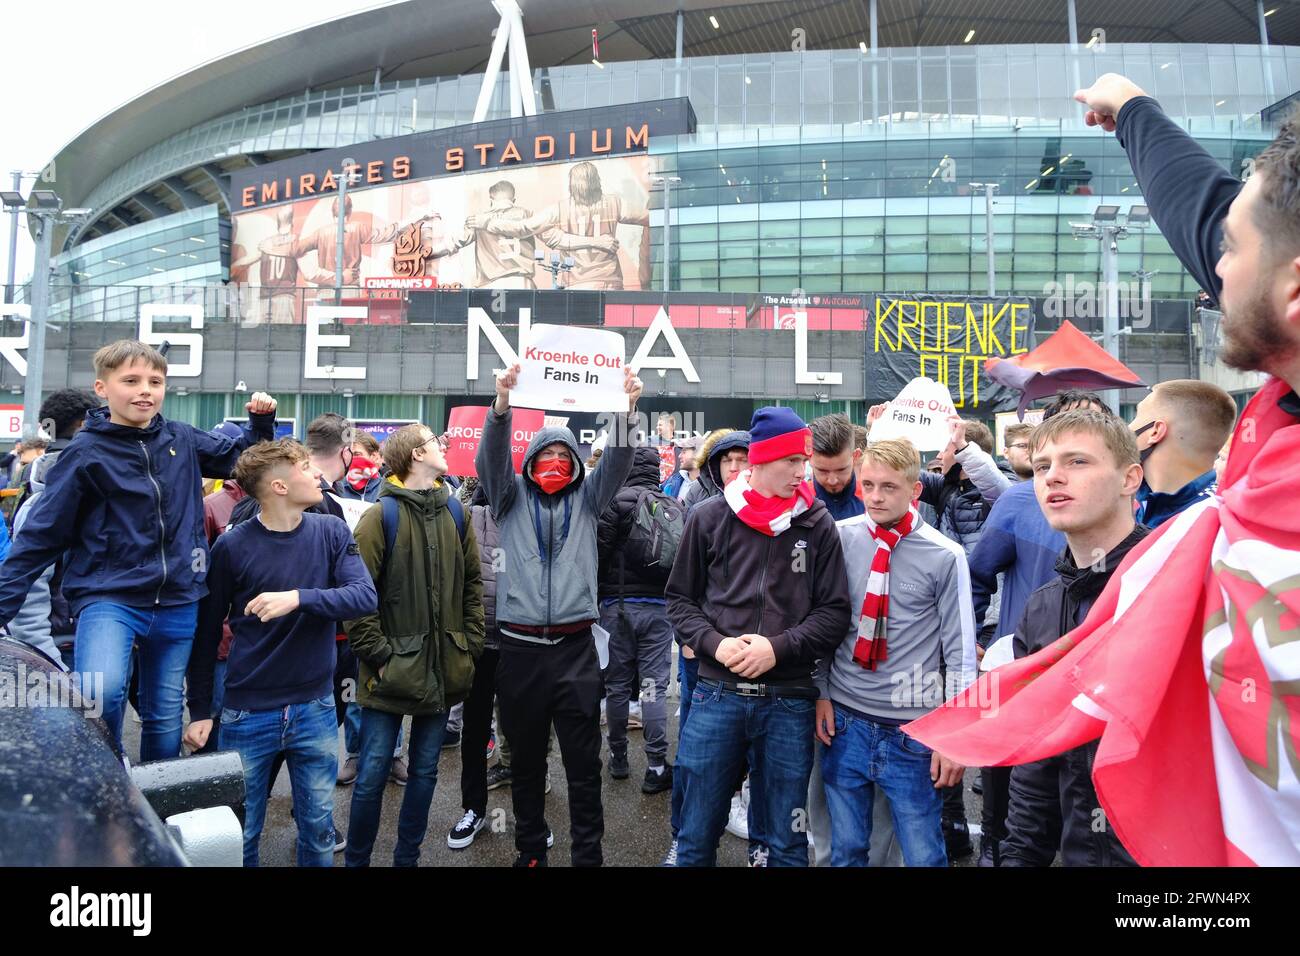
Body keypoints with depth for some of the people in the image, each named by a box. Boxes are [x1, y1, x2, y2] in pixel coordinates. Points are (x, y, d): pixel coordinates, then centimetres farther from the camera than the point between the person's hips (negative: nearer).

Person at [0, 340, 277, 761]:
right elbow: (41, 536, -4)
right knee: (102, 692, -29)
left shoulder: (182, 439, 4)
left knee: (166, 715, 13)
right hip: (108, 597, -4)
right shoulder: (86, 453, -7)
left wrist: (261, 421, 3)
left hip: (178, 603, 4)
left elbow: (240, 458, 21)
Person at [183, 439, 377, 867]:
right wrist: (200, 710, 1)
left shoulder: (331, 532, -4)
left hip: (315, 710, 2)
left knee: (319, 830, 15)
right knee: (239, 835, 14)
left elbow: (366, 596, -15)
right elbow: (207, 633, -1)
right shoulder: (232, 546, -9)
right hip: (248, 714, -2)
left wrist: (299, 598, -29)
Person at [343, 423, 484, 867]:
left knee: (425, 771, 15)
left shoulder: (454, 511, 8)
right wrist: (377, 654, -14)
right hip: (394, 666, -4)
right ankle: (356, 859, 23)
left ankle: (408, 857, 31)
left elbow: (473, 582, 11)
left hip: (444, 667, 5)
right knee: (373, 775, 2)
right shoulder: (382, 515, -8)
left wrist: (470, 644, 5)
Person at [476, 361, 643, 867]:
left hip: (576, 647, 0)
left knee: (584, 760, 4)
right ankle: (530, 849, 27)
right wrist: (502, 402, -24)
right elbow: (492, 456, -6)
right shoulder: (512, 498, 9)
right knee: (526, 757, 12)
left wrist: (628, 409, -20)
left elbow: (618, 461, -2)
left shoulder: (587, 499, 11)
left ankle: (588, 853, 16)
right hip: (520, 647, 0)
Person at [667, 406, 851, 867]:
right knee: (696, 837, 11)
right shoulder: (710, 518, 1)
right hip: (717, 695, 0)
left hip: (789, 703, 0)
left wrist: (778, 647, -13)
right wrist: (714, 643, -10)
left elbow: (834, 612, 0)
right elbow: (680, 598, 7)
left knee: (787, 845, 13)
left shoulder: (818, 524, 0)